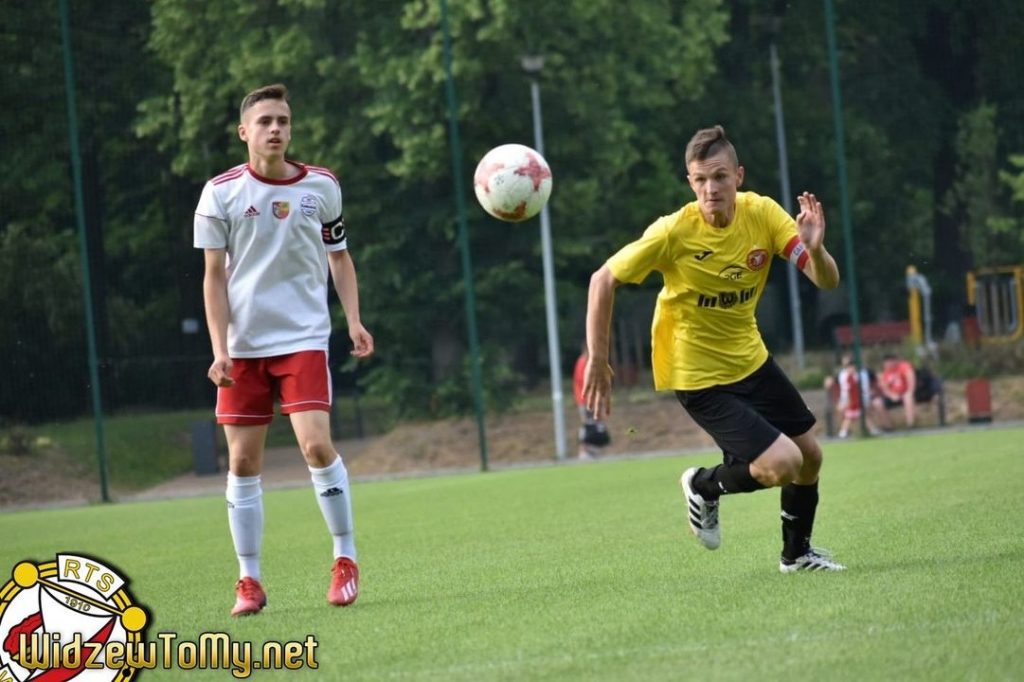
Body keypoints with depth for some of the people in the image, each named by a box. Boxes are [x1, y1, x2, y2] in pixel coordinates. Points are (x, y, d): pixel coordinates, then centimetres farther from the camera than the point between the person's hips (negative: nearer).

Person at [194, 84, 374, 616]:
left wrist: (354, 321, 2)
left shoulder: (322, 186, 3)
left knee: (316, 444, -16)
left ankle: (346, 557, 0)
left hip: (303, 338, 0)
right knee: (243, 460, 0)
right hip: (243, 346, 0)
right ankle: (249, 581, 10)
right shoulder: (221, 192, -2)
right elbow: (214, 275, 1)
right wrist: (220, 349, -8)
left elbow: (339, 256, 15)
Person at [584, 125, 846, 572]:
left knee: (810, 455, 13)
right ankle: (706, 486, 12)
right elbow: (603, 280, -14)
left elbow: (827, 281, -15)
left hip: (750, 359, 6)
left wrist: (814, 249, -37)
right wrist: (597, 361, -15)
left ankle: (797, 553, 36)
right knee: (782, 464, -17)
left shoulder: (762, 214, -12)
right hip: (697, 374, -6)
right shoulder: (674, 233, -23)